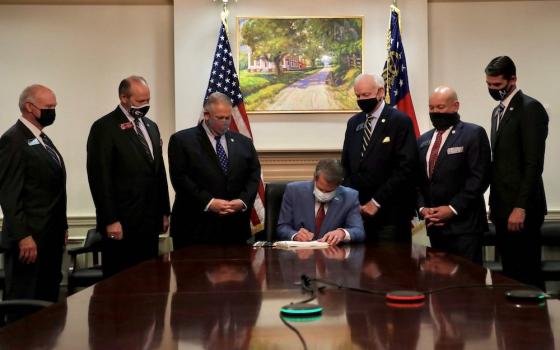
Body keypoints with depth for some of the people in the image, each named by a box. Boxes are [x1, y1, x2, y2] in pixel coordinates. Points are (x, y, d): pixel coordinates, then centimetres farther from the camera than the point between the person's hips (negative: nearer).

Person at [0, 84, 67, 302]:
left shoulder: (43, 139, 16)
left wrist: (62, 227, 17)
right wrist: (23, 236, -21)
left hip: (51, 237, 9)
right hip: (29, 239, -9)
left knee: (48, 301, 13)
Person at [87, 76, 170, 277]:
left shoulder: (151, 126, 16)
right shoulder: (104, 127, -7)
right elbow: (100, 177, -12)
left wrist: (164, 212, 15)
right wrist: (110, 220, -16)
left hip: (150, 220, 7)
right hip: (122, 222, -7)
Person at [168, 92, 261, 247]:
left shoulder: (244, 143, 14)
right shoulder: (182, 140, 0)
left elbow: (254, 175, 10)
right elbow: (180, 177, -8)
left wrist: (243, 200, -8)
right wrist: (209, 202, -16)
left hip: (235, 226, 4)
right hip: (196, 226, -3)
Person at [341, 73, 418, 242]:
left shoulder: (400, 121, -5)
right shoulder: (353, 123, 14)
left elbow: (405, 167, -12)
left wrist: (377, 201, -12)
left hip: (390, 213, -5)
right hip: (358, 210, 5)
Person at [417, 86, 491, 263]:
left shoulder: (473, 134, -4)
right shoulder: (423, 140, 16)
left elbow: (479, 177, -12)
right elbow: (417, 179, 15)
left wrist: (453, 208, -15)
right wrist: (422, 208, -2)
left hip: (464, 224, -6)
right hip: (434, 224, 6)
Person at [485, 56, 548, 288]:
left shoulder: (530, 109, -10)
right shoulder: (498, 111, 17)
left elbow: (534, 163, -16)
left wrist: (520, 207, -19)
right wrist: (495, 204, 16)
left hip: (521, 209, -8)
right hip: (503, 208, 8)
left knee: (527, 275, -4)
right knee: (510, 274, 10)